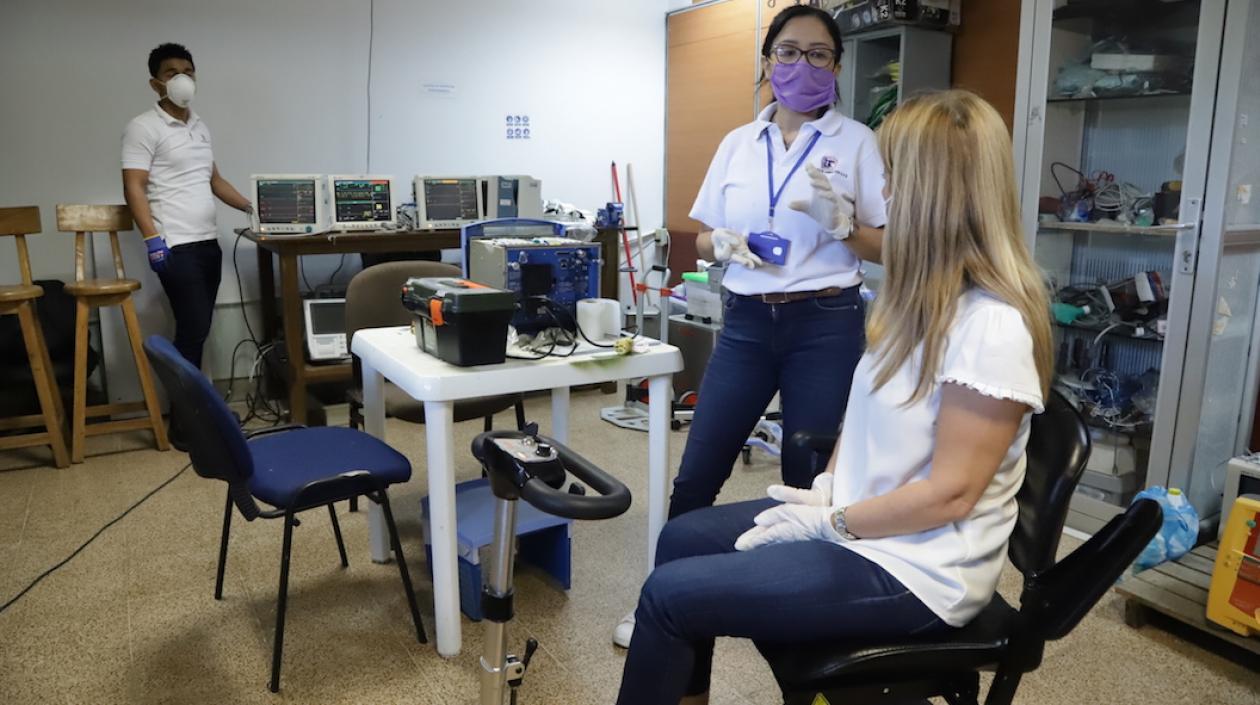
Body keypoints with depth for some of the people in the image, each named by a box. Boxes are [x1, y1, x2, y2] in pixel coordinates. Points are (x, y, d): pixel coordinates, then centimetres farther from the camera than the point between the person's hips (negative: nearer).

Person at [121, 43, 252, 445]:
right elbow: (134, 188, -11)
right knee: (193, 331, -10)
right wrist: (152, 239, -20)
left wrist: (253, 208, 22)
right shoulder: (144, 128, -5)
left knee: (196, 330, 10)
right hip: (176, 247, -8)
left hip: (209, 243, 8)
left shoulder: (200, 128, 18)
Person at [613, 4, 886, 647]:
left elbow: (887, 248, 0)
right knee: (696, 474, 6)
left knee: (811, 482, 7)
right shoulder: (738, 143, 9)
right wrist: (725, 245, -9)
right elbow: (703, 240, 13)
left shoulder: (856, 141, 0)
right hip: (746, 324, 3)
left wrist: (837, 221, -18)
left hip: (825, 326, -3)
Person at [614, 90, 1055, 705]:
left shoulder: (992, 326, -25)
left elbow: (950, 492, -23)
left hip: (915, 572, -9)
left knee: (669, 593, -10)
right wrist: (826, 490, 1)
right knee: (681, 539, 11)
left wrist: (828, 523, -15)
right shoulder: (927, 297, 6)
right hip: (855, 520, 9)